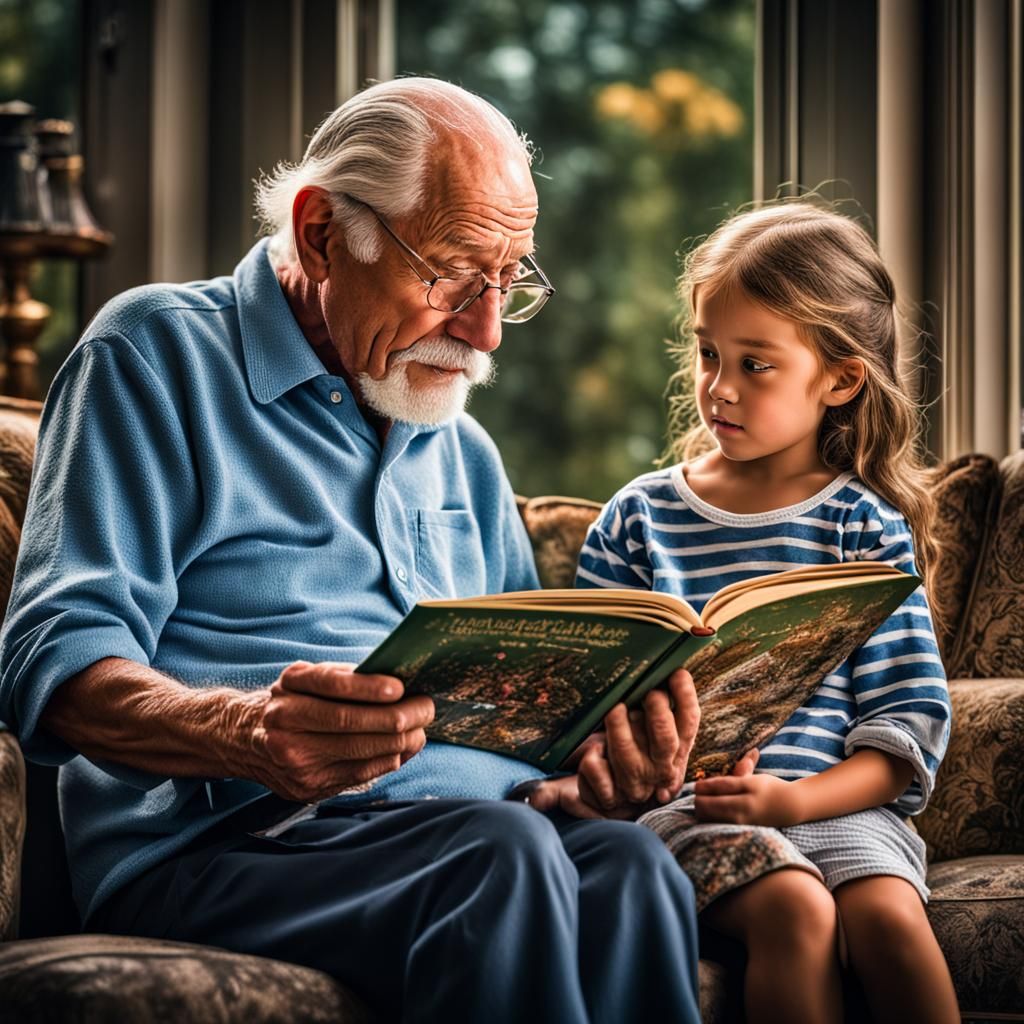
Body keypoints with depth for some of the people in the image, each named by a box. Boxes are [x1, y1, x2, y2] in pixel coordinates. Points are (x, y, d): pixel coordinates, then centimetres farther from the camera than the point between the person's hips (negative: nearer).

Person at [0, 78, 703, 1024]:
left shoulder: (460, 450, 27)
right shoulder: (159, 357, 5)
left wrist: (606, 739, 1)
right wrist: (246, 732, -29)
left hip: (463, 819, 6)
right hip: (213, 848, -5)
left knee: (625, 864, -30)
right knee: (502, 854, -35)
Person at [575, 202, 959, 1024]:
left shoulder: (865, 526, 8)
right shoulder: (638, 518, 11)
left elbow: (909, 719, 3)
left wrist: (797, 797, -13)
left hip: (837, 802, 0)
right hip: (682, 799, 0)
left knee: (888, 914, -29)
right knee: (796, 908, -30)